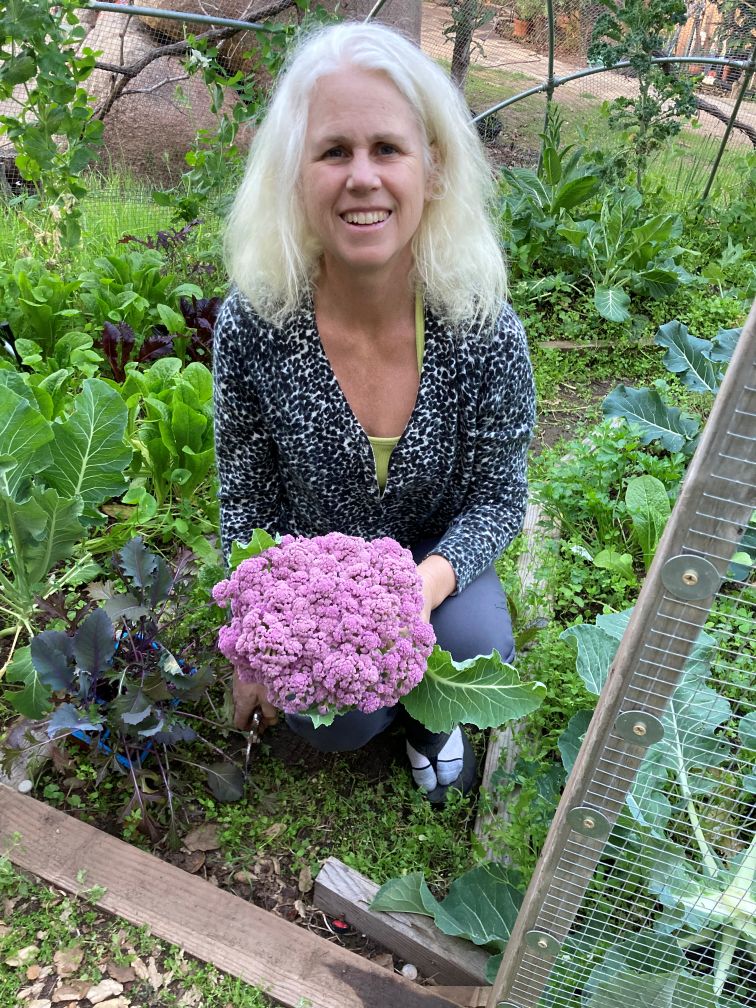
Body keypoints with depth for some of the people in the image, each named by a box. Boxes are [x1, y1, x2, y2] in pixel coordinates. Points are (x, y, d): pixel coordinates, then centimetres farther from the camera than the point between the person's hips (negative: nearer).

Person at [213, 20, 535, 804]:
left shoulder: (483, 327, -23)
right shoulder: (253, 323, -21)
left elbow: (498, 496, -11)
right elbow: (246, 496, -8)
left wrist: (431, 580, -31)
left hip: (434, 556, 0)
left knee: (477, 650, -27)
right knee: (336, 723, -17)